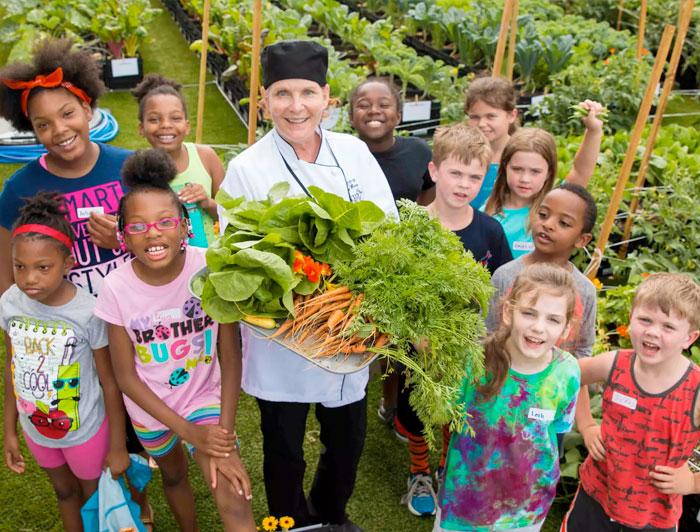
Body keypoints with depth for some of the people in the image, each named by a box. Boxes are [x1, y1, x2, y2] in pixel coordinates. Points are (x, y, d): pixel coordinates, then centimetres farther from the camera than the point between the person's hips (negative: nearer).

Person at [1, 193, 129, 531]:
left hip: (86, 431, -4)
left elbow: (110, 382, -17)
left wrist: (118, 447, -9)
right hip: (36, 429, 4)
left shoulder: (89, 312, -28)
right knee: (64, 492, 29)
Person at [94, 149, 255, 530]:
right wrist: (187, 430, -16)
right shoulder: (117, 288, -21)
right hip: (149, 405, 2)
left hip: (205, 397, -2)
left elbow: (230, 358, -17)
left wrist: (225, 432, -21)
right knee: (173, 475, 27)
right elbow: (126, 376, -12)